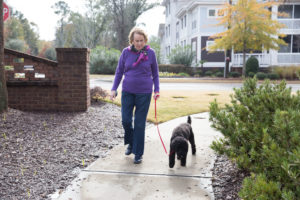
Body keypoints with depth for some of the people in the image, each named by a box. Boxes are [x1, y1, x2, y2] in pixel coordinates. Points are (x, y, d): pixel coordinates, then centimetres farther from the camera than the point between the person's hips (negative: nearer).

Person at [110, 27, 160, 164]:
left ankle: (138, 154, 15)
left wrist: (156, 90, 1)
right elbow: (119, 72, 6)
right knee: (126, 120, 2)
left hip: (144, 93, -2)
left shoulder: (150, 53, -3)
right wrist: (114, 89, 0)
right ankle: (131, 143, 32)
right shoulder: (126, 52, -1)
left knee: (140, 123, 2)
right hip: (127, 91, 2)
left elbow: (155, 73, 7)